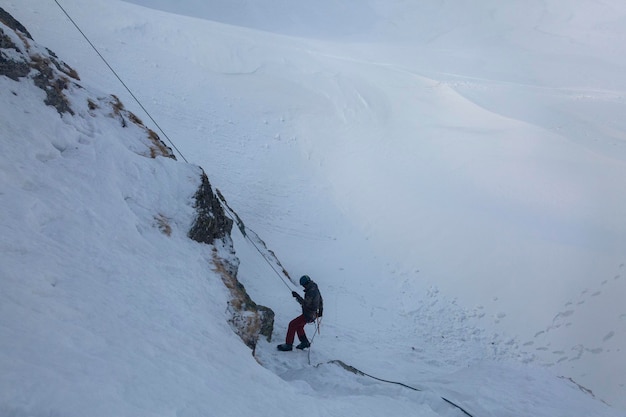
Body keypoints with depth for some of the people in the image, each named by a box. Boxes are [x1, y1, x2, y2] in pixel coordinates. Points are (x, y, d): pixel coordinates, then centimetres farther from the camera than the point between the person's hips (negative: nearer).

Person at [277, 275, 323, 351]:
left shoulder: (311, 292, -27)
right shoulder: (315, 289, 5)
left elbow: (305, 303, -33)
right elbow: (320, 300, 19)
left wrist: (297, 296, -27)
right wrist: (320, 310, 32)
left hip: (308, 315, -10)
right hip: (313, 314, 10)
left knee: (292, 324, -6)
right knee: (298, 325, 23)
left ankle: (288, 344, -1)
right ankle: (305, 342, 31)